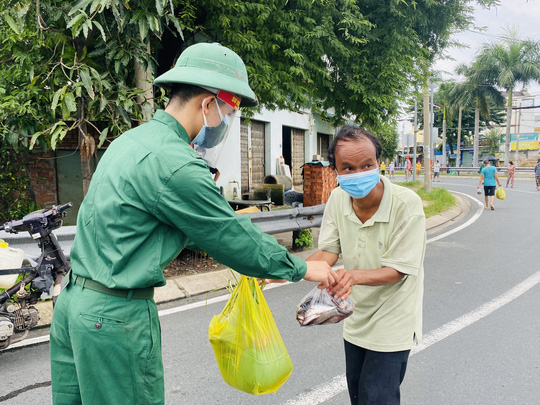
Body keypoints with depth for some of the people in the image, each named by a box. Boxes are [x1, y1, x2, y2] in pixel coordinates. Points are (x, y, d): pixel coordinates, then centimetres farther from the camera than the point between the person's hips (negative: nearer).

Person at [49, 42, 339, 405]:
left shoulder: (134, 139, 8)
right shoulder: (174, 165, -22)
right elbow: (233, 238, -14)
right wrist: (303, 269, -1)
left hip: (73, 298, 9)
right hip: (116, 314, -9)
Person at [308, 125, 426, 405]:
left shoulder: (407, 203, -26)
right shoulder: (338, 199, -10)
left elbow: (397, 271, -24)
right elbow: (328, 252, -5)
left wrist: (354, 275, -42)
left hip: (392, 321, -5)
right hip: (356, 318, 5)